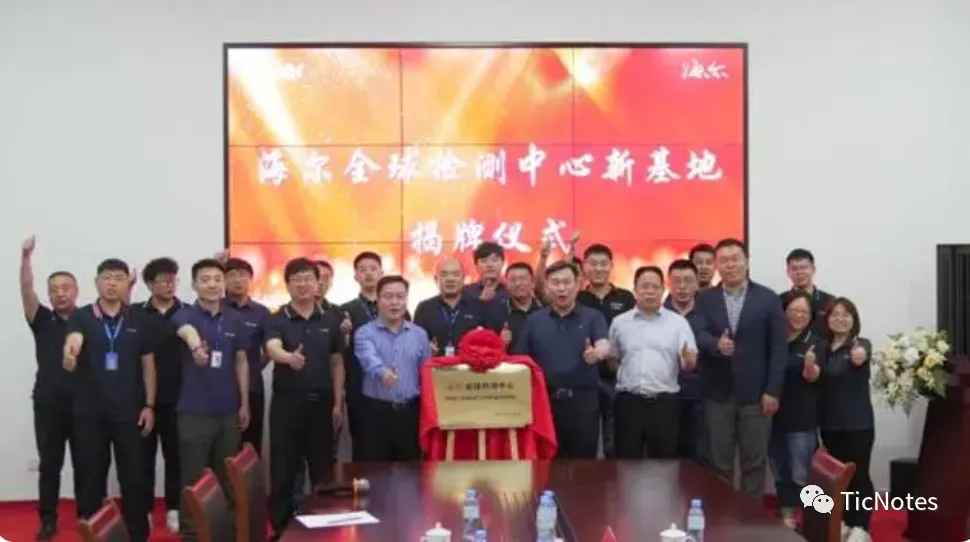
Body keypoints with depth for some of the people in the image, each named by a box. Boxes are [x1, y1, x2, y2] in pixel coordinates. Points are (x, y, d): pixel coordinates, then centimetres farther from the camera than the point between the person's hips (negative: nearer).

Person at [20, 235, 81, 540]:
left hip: (83, 404, -1)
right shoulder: (43, 321, 4)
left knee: (84, 465, 7)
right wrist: (26, 257, -23)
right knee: (49, 465, 7)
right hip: (48, 404, 1)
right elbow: (26, 291, -8)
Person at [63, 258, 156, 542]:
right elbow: (73, 341, -23)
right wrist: (70, 354, -47)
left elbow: (148, 365, 8)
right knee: (92, 479, 8)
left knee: (134, 478, 4)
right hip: (90, 412, -1)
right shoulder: (81, 317, -3)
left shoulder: (139, 322, 3)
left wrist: (149, 405, 2)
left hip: (129, 412, 1)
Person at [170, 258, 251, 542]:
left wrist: (244, 403, 8)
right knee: (193, 477, 2)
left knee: (226, 476, 13)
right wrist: (195, 345, -57)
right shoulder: (185, 314, -7)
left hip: (228, 411, 4)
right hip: (194, 411, -4)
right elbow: (187, 331, -33)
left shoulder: (234, 320, 6)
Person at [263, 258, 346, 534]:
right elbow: (272, 349, -24)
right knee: (284, 469, 3)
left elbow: (337, 363, 8)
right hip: (287, 402, -2)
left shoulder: (330, 319, 6)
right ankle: (281, 526, 12)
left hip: (322, 402, 2)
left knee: (322, 467, 9)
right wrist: (288, 357, -47)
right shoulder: (277, 320, -3)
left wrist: (338, 403, 3)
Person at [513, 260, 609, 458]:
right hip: (545, 400, 1)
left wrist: (596, 353, -38)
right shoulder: (534, 320, 8)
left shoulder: (593, 317, 3)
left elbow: (605, 346, -14)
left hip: (583, 400, -1)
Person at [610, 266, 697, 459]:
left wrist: (689, 359, -25)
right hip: (628, 402, 1)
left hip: (664, 402, -1)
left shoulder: (678, 322, 2)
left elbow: (690, 364, -5)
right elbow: (612, 359, 16)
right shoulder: (619, 323, 7)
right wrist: (623, 380, 1)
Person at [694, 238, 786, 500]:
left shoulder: (767, 298, 2)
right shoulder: (704, 299, 6)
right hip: (717, 394, 1)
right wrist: (716, 344, -32)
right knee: (719, 462, 8)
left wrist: (772, 390, -8)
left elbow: (779, 347, -1)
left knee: (755, 461, 6)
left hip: (755, 394, -1)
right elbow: (698, 334, -9)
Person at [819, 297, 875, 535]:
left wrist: (860, 357, -56)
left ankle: (860, 528, 4)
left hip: (858, 424, -5)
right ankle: (844, 523, 23)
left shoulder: (861, 344, -8)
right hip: (829, 423, 5)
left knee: (858, 476, -4)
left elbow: (860, 358, -33)